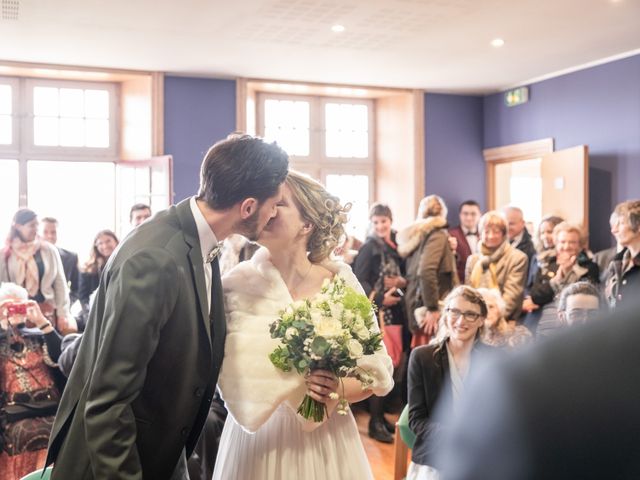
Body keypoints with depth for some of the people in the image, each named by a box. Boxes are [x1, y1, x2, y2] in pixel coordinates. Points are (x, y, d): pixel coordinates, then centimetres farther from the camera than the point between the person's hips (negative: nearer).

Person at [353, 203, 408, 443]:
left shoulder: (397, 246, 13)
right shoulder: (369, 247, -6)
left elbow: (405, 275, 18)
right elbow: (359, 281, -13)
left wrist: (401, 282, -4)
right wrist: (380, 299, -22)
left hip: (396, 312, 7)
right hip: (376, 312, -7)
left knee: (392, 364, 10)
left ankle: (382, 416, 21)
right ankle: (375, 422, -1)